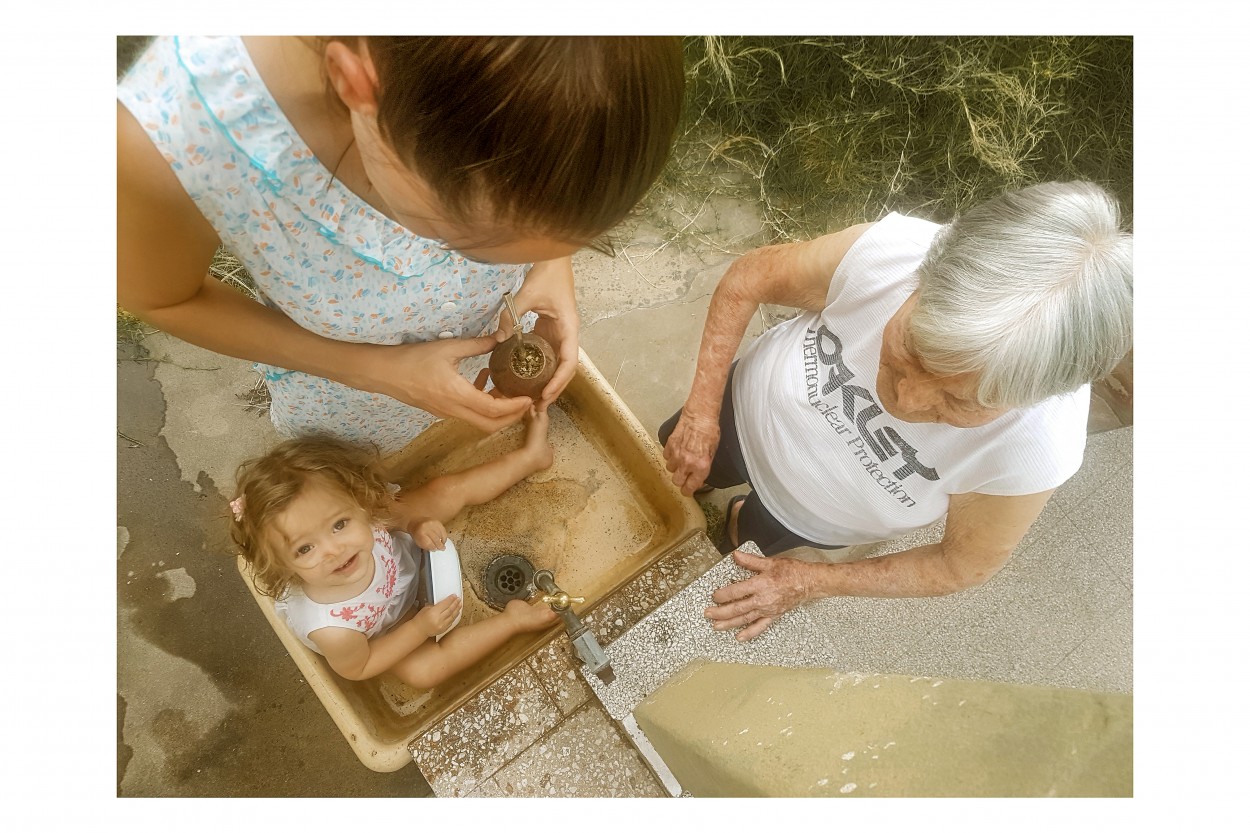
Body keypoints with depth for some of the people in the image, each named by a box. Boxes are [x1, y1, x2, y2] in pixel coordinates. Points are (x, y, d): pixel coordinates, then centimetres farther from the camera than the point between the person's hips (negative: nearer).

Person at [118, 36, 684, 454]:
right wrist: (371, 368, -28)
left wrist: (554, 263, -28)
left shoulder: (536, 88, -34)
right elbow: (160, 298, -20)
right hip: (348, 385, -1)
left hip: (505, 332, 2)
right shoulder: (170, 134, -42)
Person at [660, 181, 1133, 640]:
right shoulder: (885, 250, -40)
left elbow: (962, 566, -19)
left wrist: (812, 583, -17)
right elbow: (748, 279, -20)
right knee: (668, 469, 30)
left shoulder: (1035, 452, -40)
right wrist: (701, 411, -23)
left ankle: (737, 525, 64)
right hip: (746, 409, 1)